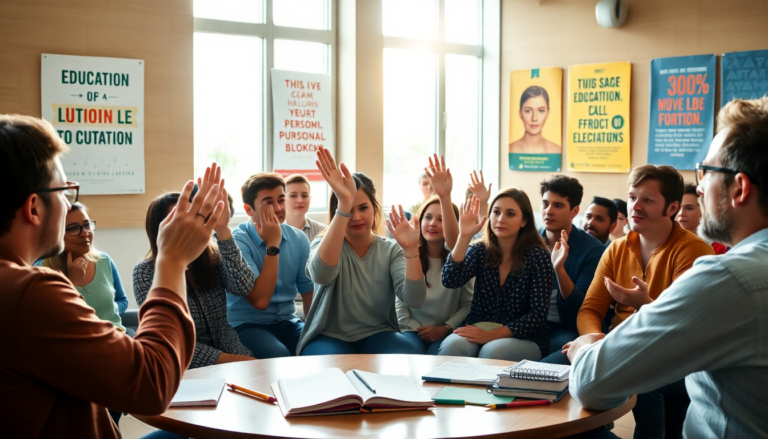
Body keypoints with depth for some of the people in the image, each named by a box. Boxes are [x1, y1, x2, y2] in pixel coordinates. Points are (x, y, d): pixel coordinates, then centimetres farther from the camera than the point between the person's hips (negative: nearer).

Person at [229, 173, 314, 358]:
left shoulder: (299, 239, 2)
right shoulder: (237, 241, -14)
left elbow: (309, 292, 11)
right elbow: (260, 301, -22)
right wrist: (272, 245, -21)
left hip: (288, 322, 5)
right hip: (247, 325, -5)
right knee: (280, 357, -33)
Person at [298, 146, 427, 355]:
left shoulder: (391, 250, 1)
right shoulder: (324, 244, -5)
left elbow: (414, 301, -15)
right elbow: (321, 274, -34)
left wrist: (411, 250, -31)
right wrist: (344, 205, -43)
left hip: (378, 335, 2)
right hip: (330, 336, -2)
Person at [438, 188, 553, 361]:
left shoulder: (537, 256, -5)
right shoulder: (480, 250, 4)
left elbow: (538, 314, -10)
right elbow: (450, 281, -13)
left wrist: (492, 335, -19)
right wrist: (464, 236, -19)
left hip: (524, 339, -2)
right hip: (477, 332, 3)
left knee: (492, 351, -34)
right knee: (451, 345, -29)